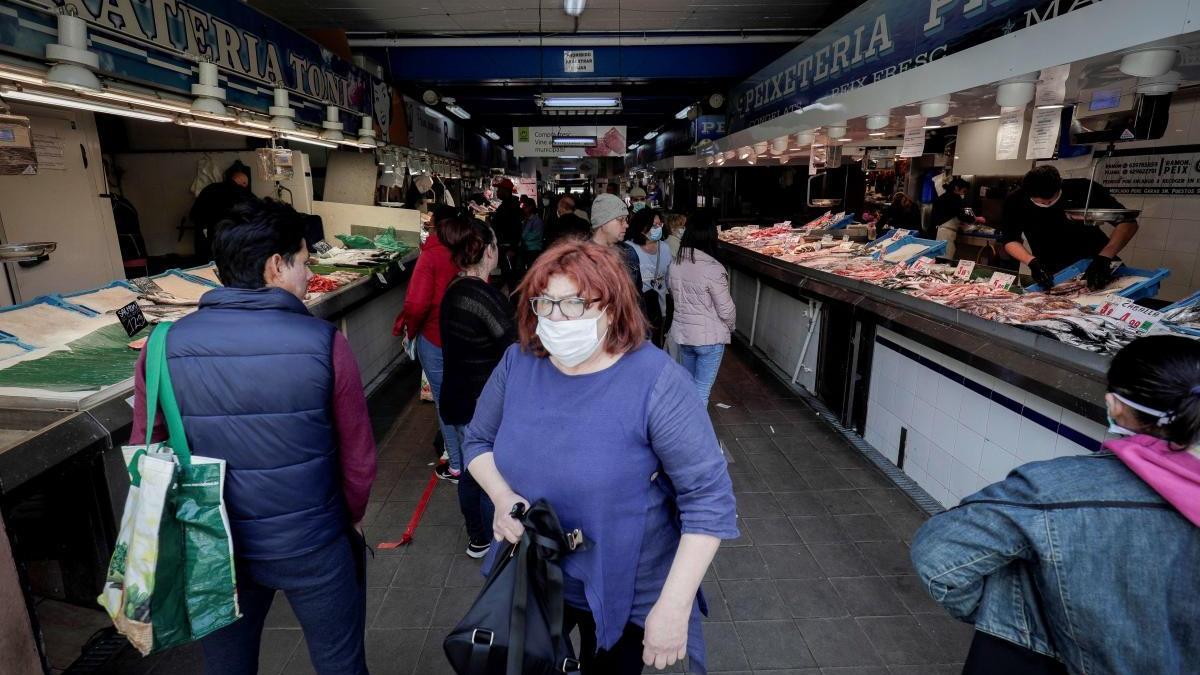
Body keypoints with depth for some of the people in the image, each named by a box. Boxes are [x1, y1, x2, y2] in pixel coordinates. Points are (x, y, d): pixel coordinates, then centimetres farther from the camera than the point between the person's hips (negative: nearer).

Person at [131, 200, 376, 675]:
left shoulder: (164, 347, -11)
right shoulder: (323, 342, -19)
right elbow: (358, 458, -11)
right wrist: (350, 519, 9)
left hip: (212, 550, 3)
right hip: (312, 546, -2)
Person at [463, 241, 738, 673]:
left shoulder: (656, 382, -26)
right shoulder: (517, 363, -10)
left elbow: (709, 495, -23)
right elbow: (478, 440, 5)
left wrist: (673, 606, -23)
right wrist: (503, 496, -15)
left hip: (625, 593, -4)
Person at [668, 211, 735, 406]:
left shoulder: (675, 263, -3)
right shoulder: (713, 269, -21)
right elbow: (726, 309, -15)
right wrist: (730, 327, 5)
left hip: (682, 333, 6)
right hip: (710, 337, -6)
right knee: (702, 390, 5)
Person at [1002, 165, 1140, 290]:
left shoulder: (1084, 189, -17)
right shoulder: (1015, 201, -15)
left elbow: (1128, 222, -17)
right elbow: (1010, 240, -7)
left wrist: (1104, 257, -33)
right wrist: (1032, 262, -26)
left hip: (1094, 263, -1)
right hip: (1053, 275, 1)